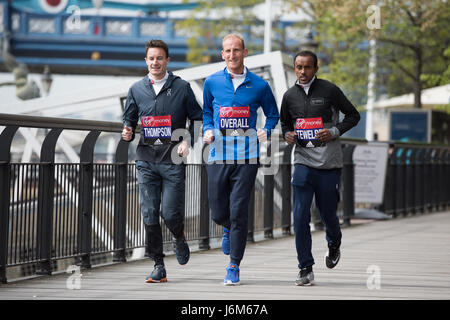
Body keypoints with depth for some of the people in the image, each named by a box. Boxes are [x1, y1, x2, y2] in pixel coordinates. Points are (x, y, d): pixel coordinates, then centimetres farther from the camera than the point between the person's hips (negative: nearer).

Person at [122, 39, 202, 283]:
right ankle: (158, 266, 6)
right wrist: (127, 133, -5)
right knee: (149, 214, -3)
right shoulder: (136, 90, 10)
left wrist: (188, 142, -7)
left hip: (173, 159, -2)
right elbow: (129, 119, 18)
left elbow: (197, 119, 8)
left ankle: (179, 239, 29)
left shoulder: (182, 88, 3)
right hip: (146, 159, 2)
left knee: (171, 213, -7)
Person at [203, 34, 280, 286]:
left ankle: (234, 267, 3)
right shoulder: (212, 83, 7)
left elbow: (273, 114, 16)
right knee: (219, 213, 5)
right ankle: (229, 230, 43)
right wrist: (208, 130, 3)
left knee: (239, 211, -7)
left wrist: (266, 132, -3)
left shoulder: (259, 85, 3)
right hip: (219, 154, 2)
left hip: (247, 155, -2)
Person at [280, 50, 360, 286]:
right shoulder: (290, 96, 7)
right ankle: (306, 269, -2)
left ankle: (334, 244, 43)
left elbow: (353, 115, 4)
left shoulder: (329, 90, -2)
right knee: (300, 217, -9)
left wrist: (334, 132, -11)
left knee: (328, 213, 8)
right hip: (303, 162, 2)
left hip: (329, 162, -2)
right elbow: (284, 122, 22)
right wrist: (288, 135, 0)